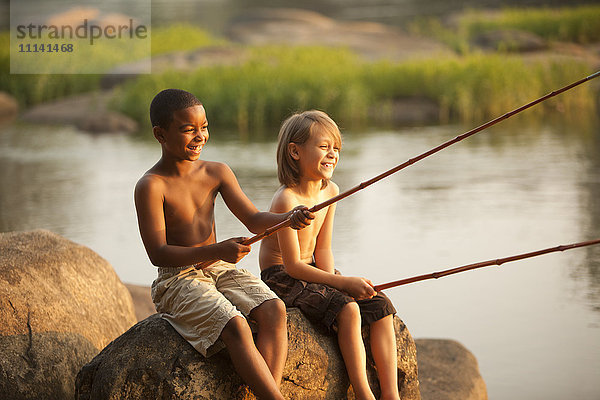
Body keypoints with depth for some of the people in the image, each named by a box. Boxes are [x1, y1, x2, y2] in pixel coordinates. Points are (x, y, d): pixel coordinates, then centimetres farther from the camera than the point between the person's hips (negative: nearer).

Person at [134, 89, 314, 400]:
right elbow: (158, 254, -18)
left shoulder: (217, 173, 5)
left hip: (221, 270, 6)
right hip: (177, 280, -6)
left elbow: (254, 220, 3)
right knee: (236, 326, -29)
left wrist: (289, 219, -20)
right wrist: (217, 251, -30)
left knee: (274, 310, -21)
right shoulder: (151, 187, -14)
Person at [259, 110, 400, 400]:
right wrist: (343, 283, -24)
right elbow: (293, 265, -23)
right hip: (281, 278, -8)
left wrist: (335, 280, -14)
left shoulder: (331, 191, 2)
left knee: (381, 306, -7)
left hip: (313, 271, 8)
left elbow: (322, 249, 5)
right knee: (347, 310, -29)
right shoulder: (286, 200, -23)